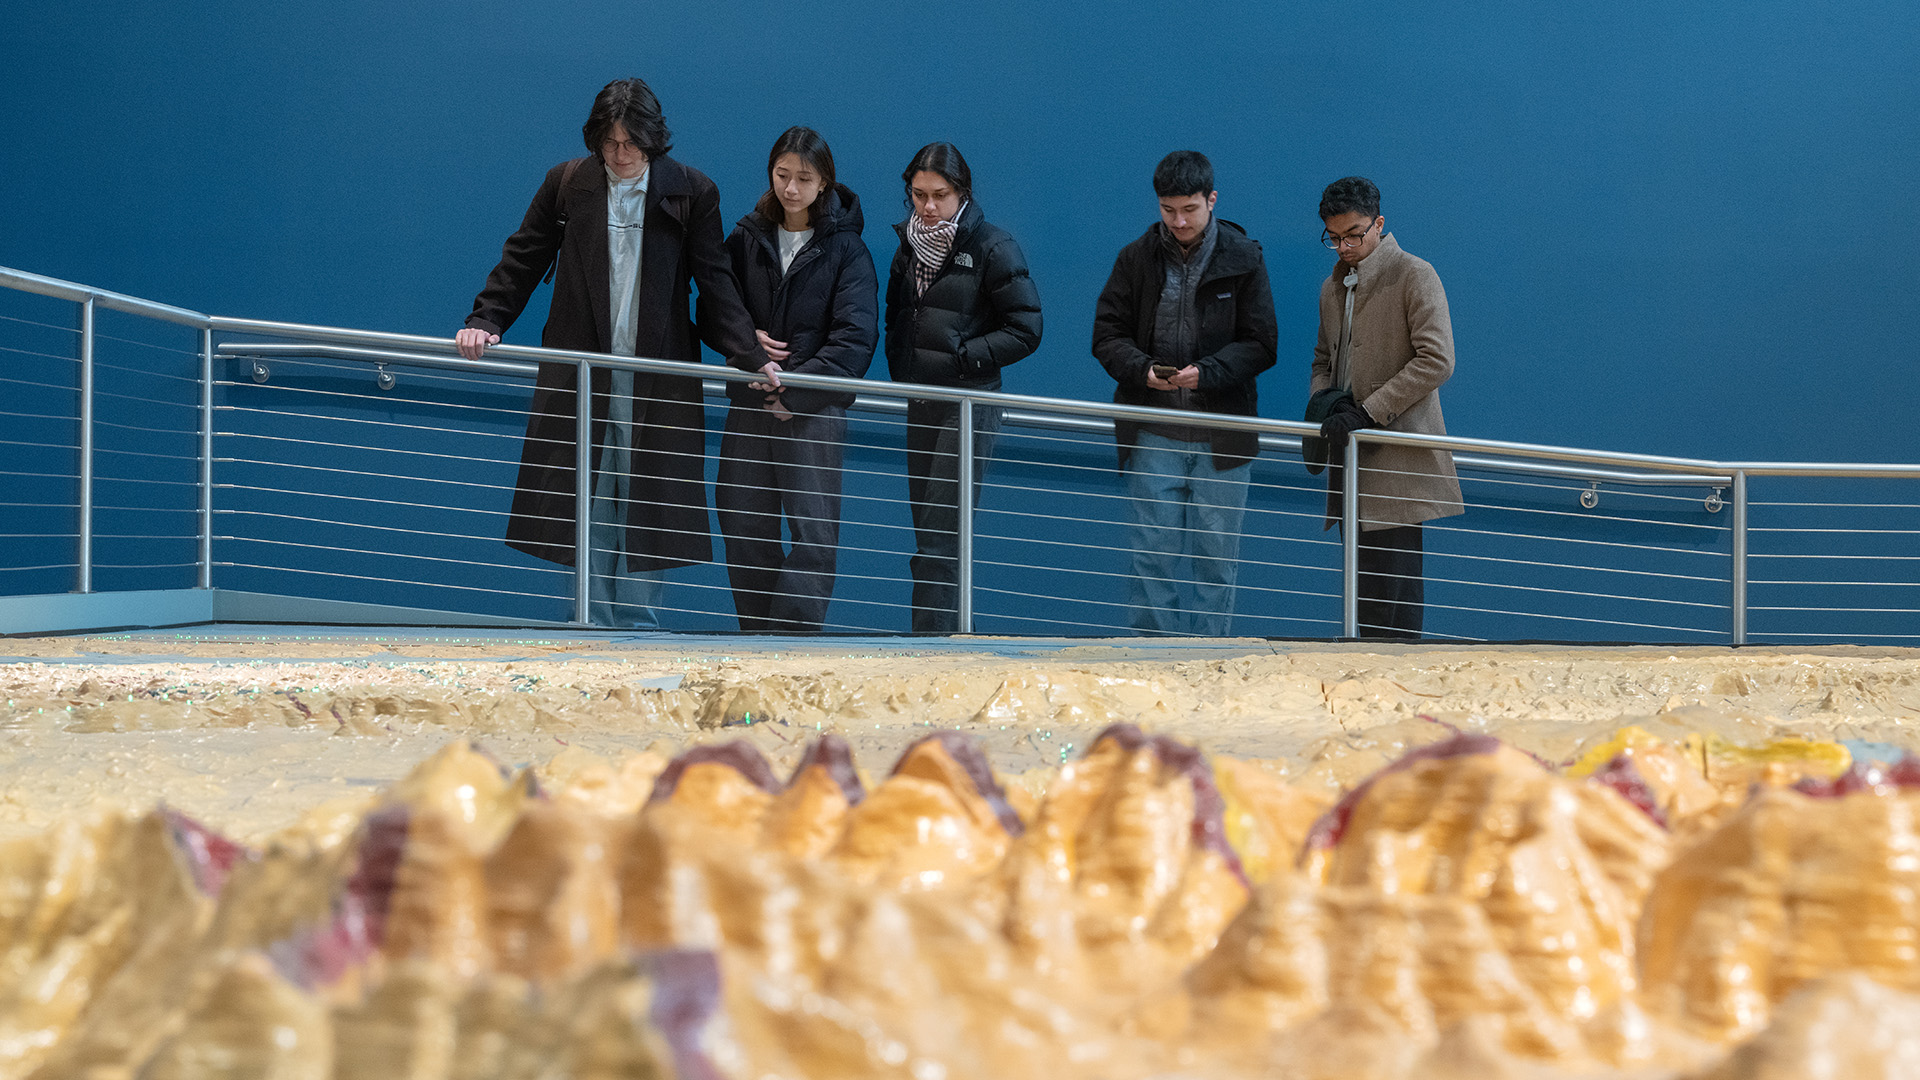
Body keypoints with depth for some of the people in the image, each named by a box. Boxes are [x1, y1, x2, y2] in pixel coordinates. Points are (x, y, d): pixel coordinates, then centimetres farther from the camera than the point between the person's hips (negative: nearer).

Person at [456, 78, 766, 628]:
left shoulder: (691, 192, 0)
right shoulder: (566, 184, 3)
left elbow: (715, 284, -1)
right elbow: (522, 261, 7)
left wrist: (749, 357, -9)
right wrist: (485, 322, -5)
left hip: (656, 376, -1)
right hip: (579, 372, 1)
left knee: (645, 500, 0)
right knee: (583, 500, 2)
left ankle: (636, 625, 7)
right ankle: (591, 625, 9)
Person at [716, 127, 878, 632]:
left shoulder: (846, 248, -2)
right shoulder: (747, 239, 9)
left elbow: (854, 338, -9)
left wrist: (794, 390, -14)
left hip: (816, 407, -4)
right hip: (749, 402, 4)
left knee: (814, 533, -9)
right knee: (743, 527, 5)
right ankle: (756, 636, 15)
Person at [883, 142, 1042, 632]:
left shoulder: (992, 247, -7)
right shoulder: (910, 246, 12)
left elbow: (1025, 331, -8)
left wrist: (960, 357, -13)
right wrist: (899, 367, 7)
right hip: (920, 405, 7)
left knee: (943, 534, -14)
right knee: (926, 530, 7)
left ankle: (932, 634, -17)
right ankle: (938, 638, 11)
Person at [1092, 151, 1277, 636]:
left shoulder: (1242, 258, 0)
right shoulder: (1137, 258, 4)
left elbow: (1261, 345, -2)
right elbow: (1107, 335, 5)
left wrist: (1205, 372, -18)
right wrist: (1142, 370, -15)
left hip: (1221, 437, -1)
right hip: (1153, 433, 1)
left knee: (1216, 558, 4)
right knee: (1150, 554, -2)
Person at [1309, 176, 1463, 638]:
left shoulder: (1414, 276, -6)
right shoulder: (1333, 287, 19)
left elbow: (1436, 360, -15)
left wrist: (1367, 412, -18)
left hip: (1398, 455, -8)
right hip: (1352, 453, 8)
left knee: (1393, 587, -11)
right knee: (1362, 581, 8)